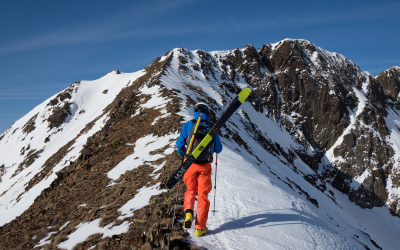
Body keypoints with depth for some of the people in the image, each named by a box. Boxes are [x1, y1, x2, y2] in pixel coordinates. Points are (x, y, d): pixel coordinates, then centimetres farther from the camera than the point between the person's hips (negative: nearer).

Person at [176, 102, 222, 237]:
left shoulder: (188, 125, -2)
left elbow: (179, 144, 0)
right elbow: (218, 149, 7)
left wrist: (183, 155, 21)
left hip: (189, 164, 0)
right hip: (205, 165, 0)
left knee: (190, 190, 22)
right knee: (203, 195, 9)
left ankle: (188, 212, -3)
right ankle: (200, 227, 9)